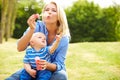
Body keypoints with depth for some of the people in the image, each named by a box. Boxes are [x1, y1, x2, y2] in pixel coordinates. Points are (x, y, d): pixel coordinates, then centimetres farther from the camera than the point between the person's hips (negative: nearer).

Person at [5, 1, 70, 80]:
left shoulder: (63, 38, -16)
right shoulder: (37, 26, -14)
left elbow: (58, 65, -17)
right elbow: (20, 48, -24)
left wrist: (47, 65, -41)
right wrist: (31, 29, -39)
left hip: (54, 70, -1)